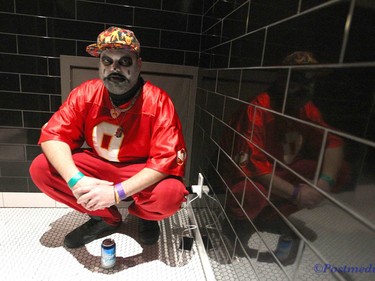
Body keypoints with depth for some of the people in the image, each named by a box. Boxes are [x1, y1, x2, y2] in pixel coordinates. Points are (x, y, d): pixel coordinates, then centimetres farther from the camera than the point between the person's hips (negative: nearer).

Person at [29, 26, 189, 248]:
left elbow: (167, 159, -26)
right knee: (40, 168, -12)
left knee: (171, 195, -33)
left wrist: (116, 192, -33)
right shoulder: (86, 93, -9)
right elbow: (53, 134, -10)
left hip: (142, 175, -3)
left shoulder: (158, 102, -21)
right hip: (98, 167, 4)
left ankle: (146, 216, 8)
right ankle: (106, 218, 5)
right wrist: (76, 179, -28)